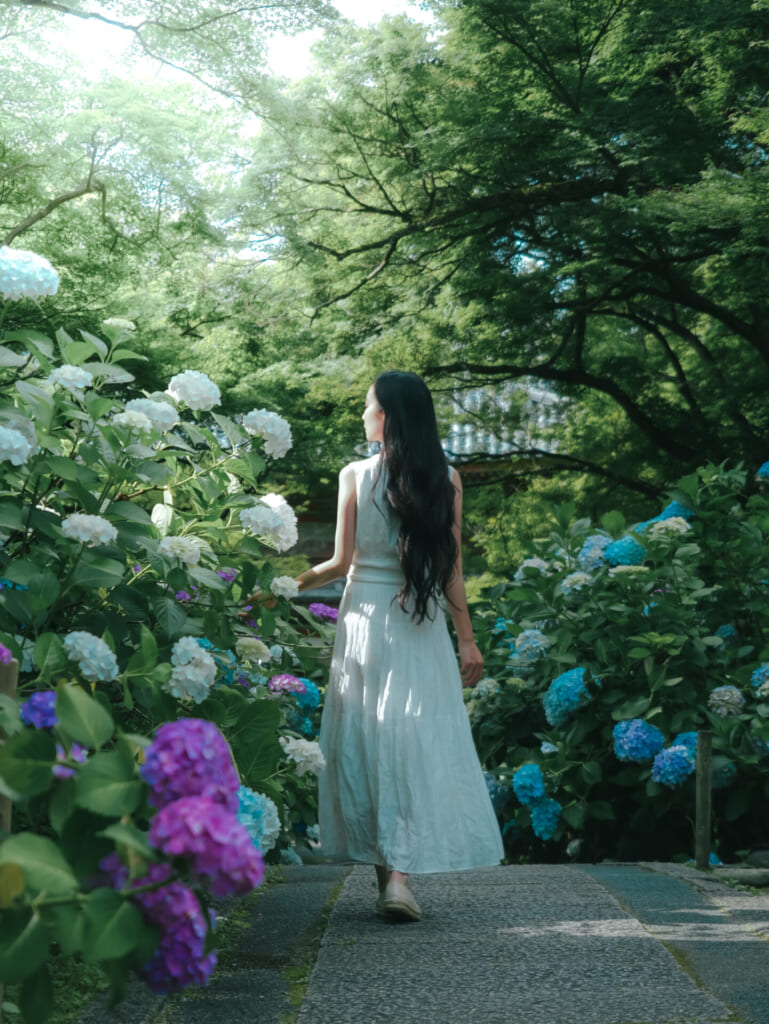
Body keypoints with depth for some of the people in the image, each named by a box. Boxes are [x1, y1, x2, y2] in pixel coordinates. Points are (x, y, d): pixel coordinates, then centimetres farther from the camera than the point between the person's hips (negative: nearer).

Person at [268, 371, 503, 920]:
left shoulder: (356, 474, -3)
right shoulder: (445, 479, 0)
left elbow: (342, 561, -3)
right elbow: (451, 568, 0)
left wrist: (295, 582, 15)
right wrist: (467, 637, 6)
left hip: (365, 617, 0)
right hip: (422, 626, 0)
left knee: (363, 741, 9)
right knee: (418, 743, 2)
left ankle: (386, 870, 12)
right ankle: (400, 871, -10)